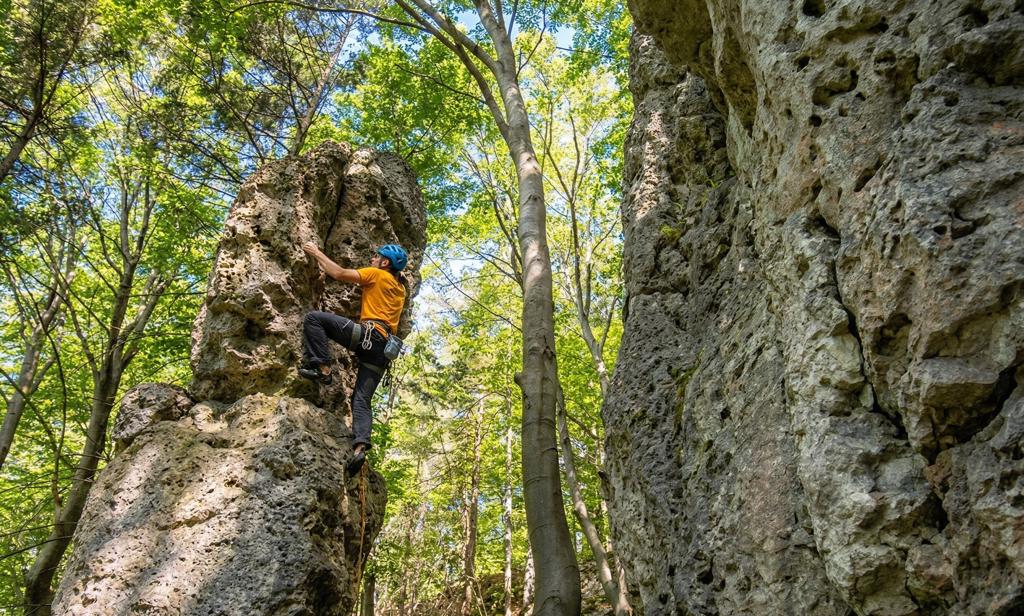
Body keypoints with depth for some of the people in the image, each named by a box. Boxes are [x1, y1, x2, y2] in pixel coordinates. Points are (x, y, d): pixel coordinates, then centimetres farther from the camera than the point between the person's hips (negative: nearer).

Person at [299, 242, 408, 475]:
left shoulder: (377, 274, 8)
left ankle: (322, 368, -14)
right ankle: (360, 446, -19)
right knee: (362, 401, 1)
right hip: (383, 348, 8)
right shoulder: (400, 288, 29)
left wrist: (317, 253, 16)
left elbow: (339, 274, 3)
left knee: (313, 318, -5)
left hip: (368, 334, -8)